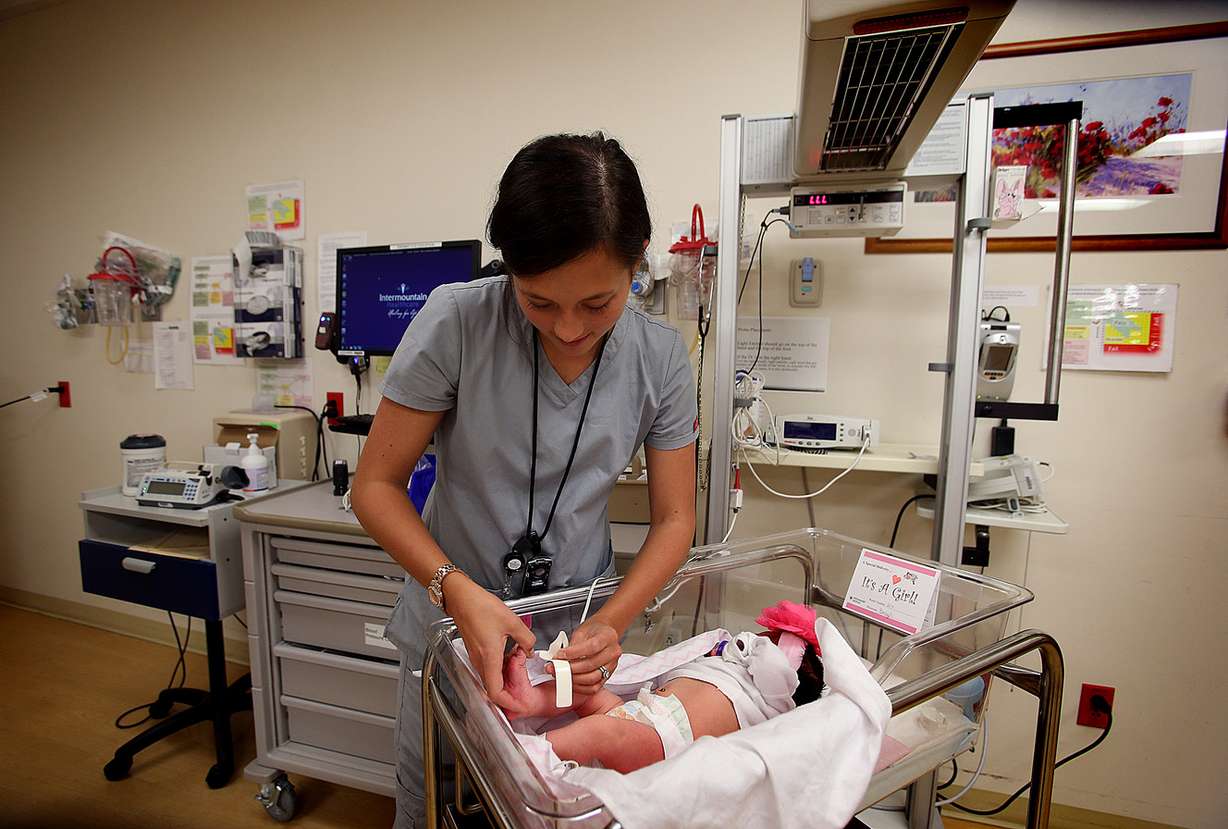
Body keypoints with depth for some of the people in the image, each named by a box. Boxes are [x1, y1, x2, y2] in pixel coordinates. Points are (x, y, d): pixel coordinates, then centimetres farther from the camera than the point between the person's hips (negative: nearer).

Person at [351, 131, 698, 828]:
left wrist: (612, 623, -21)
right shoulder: (456, 322, -20)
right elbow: (377, 485, -13)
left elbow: (674, 519, -6)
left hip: (578, 627, 2)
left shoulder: (661, 358, -12)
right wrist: (457, 589, -27)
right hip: (452, 615, -1)